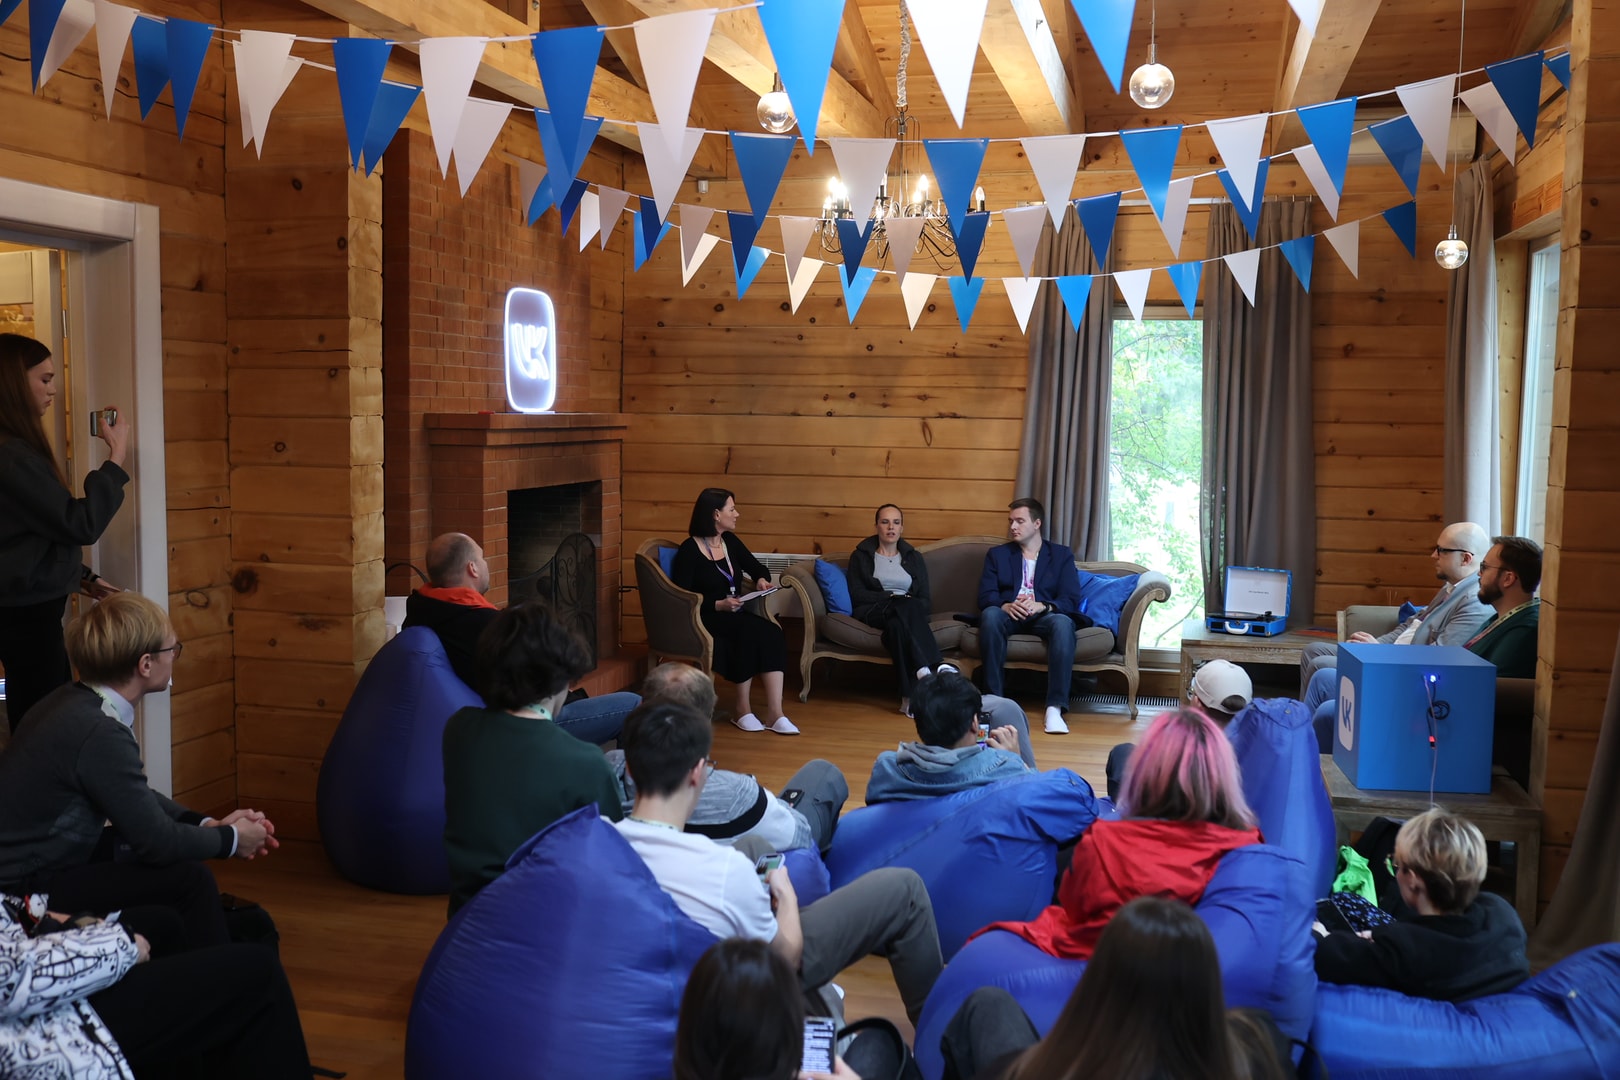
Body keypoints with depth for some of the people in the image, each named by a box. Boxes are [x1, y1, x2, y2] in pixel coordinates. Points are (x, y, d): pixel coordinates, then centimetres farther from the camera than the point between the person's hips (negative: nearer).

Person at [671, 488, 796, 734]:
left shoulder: (730, 541, 13)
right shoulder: (689, 550, -6)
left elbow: (757, 568, 24)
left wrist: (761, 579, 1)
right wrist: (718, 605, -22)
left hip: (734, 616, 6)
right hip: (705, 619, -6)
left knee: (771, 632, -25)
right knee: (752, 630, -33)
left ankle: (774, 712, -31)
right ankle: (742, 710, -22)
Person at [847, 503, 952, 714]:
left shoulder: (914, 558, 23)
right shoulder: (861, 556, 17)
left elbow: (924, 599, 14)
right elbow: (856, 594, 2)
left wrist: (906, 603, -11)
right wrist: (892, 597, -10)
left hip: (907, 613, 2)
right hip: (872, 612, -2)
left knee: (897, 624, -40)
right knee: (908, 606, -38)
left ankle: (909, 697, -54)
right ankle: (935, 666, -52)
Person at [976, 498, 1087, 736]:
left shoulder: (1062, 555, 15)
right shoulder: (997, 554, 19)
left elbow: (1071, 599, 2)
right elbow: (985, 595, 5)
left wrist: (1042, 606, -19)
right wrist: (1006, 606, -19)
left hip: (1044, 616, -1)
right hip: (1008, 616, 1)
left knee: (1063, 623, -36)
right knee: (989, 615, -35)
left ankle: (1055, 708, -41)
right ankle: (993, 699, -34)